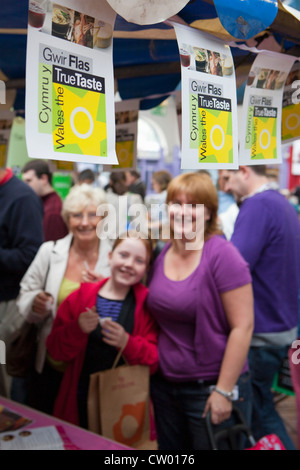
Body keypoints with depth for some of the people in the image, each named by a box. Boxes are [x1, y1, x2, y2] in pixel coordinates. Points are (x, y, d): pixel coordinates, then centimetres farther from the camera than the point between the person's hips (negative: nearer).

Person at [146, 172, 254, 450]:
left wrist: (224, 391, -16)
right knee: (168, 451, 20)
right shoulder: (160, 255, 2)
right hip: (164, 384, 6)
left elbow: (243, 326, -16)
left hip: (210, 389, -5)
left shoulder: (222, 255, -15)